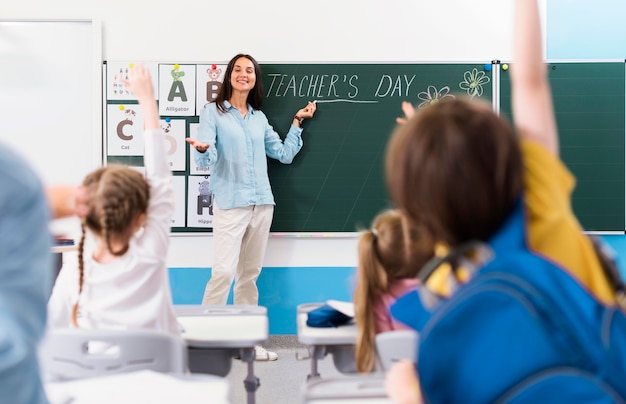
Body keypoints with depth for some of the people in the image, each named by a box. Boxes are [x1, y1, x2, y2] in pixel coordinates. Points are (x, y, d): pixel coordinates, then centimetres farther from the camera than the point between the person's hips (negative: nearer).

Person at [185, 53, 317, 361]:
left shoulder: (260, 118, 17)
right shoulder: (213, 112, 2)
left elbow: (284, 153, 20)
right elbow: (206, 159, -8)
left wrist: (297, 122, 16)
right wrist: (202, 149, -30)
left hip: (262, 203, 5)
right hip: (229, 203, -5)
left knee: (250, 274, 9)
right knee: (224, 271, -14)